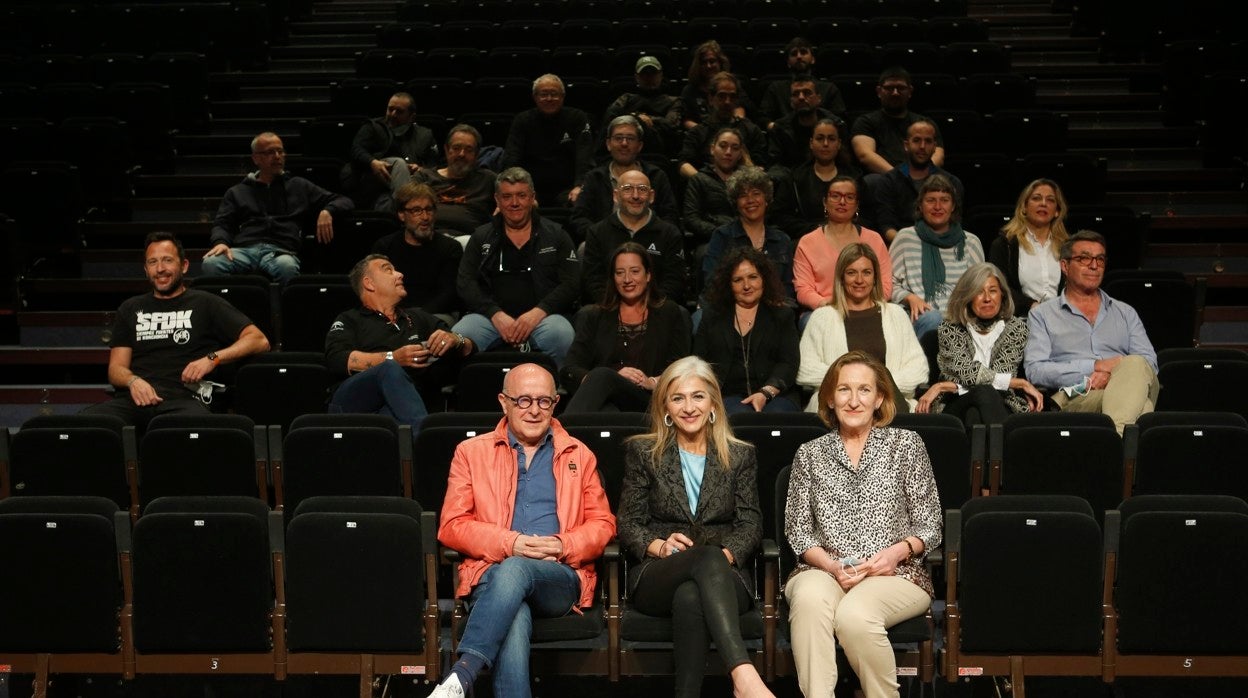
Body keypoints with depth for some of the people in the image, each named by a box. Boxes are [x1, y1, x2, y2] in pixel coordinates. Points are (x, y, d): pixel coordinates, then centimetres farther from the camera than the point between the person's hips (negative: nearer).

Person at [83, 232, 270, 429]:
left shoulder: (206, 304, 17)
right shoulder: (130, 309, 28)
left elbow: (259, 340, 7)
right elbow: (116, 368, 21)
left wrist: (213, 358, -9)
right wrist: (133, 381, -5)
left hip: (183, 398, -3)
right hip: (134, 398, 3)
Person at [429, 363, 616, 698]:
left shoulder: (579, 455, 21)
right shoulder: (471, 452, 16)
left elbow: (603, 524, 16)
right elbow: (451, 526, 8)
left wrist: (565, 545, -7)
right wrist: (510, 543, -9)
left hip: (560, 579, 0)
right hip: (492, 575, 0)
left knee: (513, 570, -37)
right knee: (514, 623, -37)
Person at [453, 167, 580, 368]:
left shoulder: (555, 235, 14)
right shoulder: (481, 237, 17)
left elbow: (572, 283, 5)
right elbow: (465, 283, 8)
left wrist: (538, 312, -11)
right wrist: (496, 314, -10)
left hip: (543, 316, -1)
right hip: (490, 316, 1)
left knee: (561, 336, -36)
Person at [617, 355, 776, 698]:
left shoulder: (740, 456, 18)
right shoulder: (643, 452, 15)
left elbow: (750, 524, 8)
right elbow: (628, 523, 8)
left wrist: (728, 554, -14)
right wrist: (660, 546, -13)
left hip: (724, 575, 1)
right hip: (656, 577, -1)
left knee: (690, 597, -39)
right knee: (708, 558, -39)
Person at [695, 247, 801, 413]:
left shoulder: (781, 315, 15)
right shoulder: (713, 317, 19)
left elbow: (789, 364, 3)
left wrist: (766, 393, -16)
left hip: (776, 395, 0)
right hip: (728, 396, 0)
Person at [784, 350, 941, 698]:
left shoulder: (906, 445, 10)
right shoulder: (809, 454, 15)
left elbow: (930, 527, 8)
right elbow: (797, 530, 10)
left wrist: (898, 551, -12)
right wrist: (832, 566, -8)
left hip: (896, 575, -1)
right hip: (823, 571, 2)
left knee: (854, 614, -35)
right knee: (809, 598, -35)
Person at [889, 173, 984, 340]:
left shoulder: (971, 242, 18)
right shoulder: (905, 237, 12)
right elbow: (890, 282, 11)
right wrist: (910, 298, -8)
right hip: (918, 318, -1)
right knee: (932, 319, -38)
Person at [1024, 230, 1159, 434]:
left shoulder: (1126, 313, 29)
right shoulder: (1042, 315, 19)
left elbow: (1150, 363, 14)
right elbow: (1035, 370, 3)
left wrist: (1113, 373, -9)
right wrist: (1096, 366, -7)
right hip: (1073, 399, -4)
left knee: (1135, 364, -38)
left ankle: (1115, 436, -52)